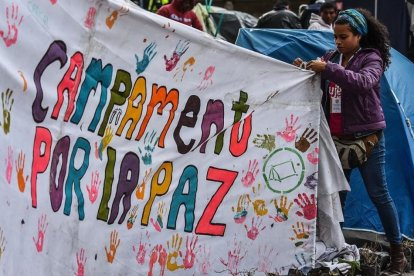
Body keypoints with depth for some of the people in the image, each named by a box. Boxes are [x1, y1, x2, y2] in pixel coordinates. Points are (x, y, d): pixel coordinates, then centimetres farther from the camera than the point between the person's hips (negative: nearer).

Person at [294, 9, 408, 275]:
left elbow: (363, 82, -28)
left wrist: (328, 69, -32)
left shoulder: (371, 58, -8)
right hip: (337, 138, 5)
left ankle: (398, 254, 5)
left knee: (378, 194, -2)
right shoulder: (332, 57, 7)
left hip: (366, 137, -5)